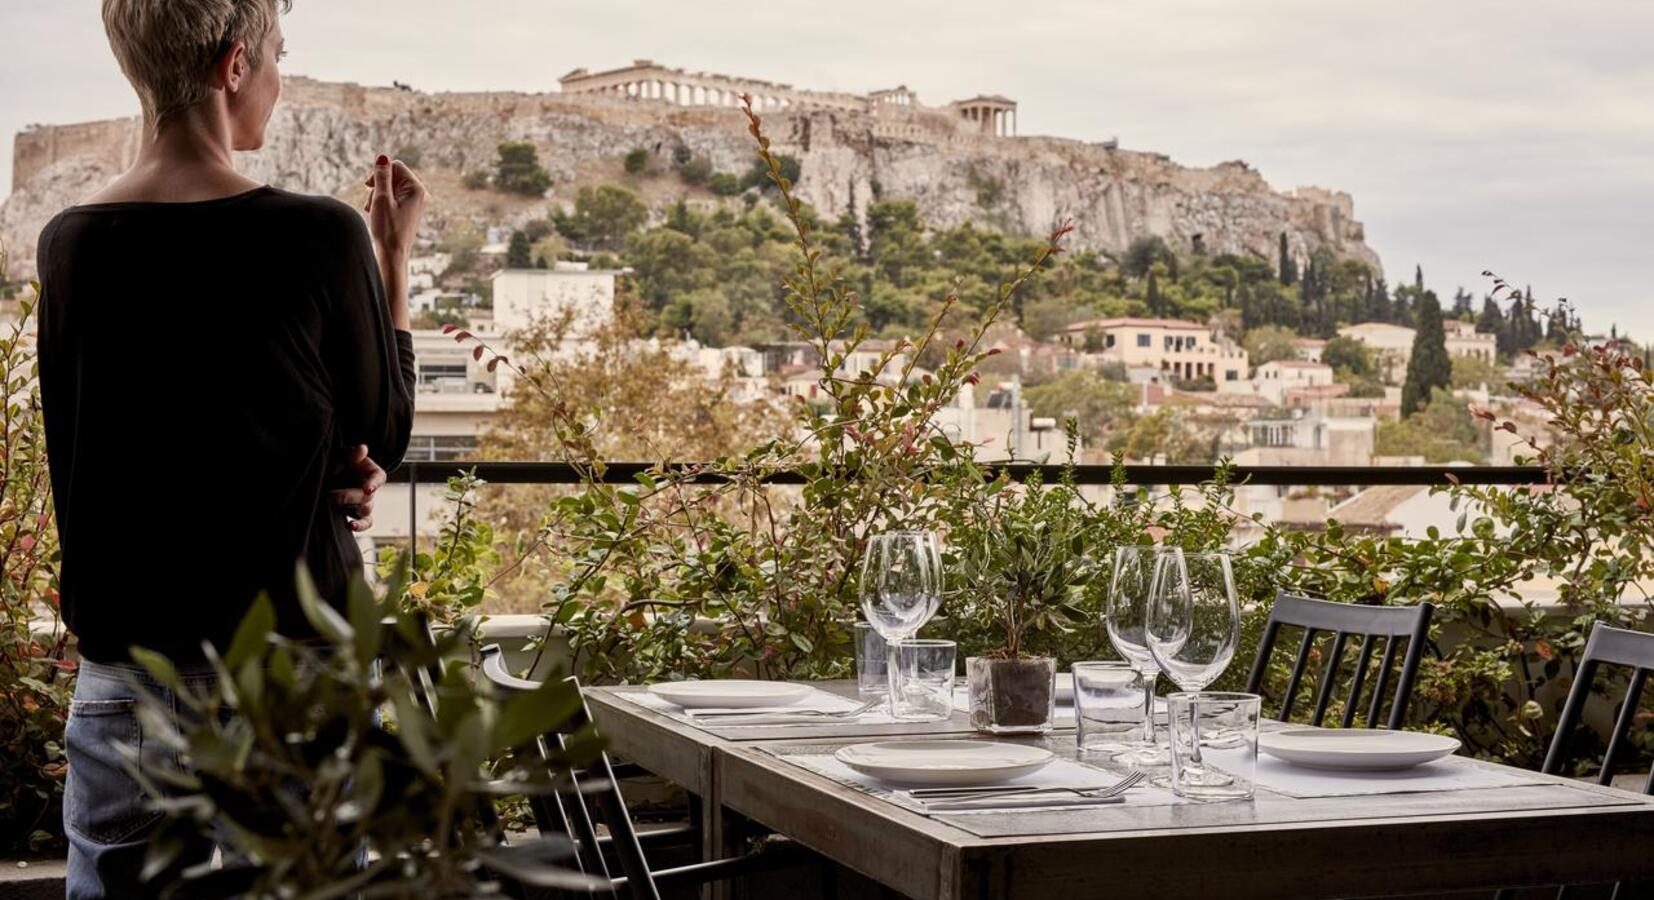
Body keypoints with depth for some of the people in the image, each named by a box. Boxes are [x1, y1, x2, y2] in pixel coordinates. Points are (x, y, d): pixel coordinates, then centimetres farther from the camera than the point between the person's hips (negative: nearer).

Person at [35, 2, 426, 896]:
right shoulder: (317, 237, -12)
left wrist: (325, 479, 1)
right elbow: (384, 433, 1)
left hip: (121, 678, 4)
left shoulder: (66, 244, 1)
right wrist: (392, 257, 7)